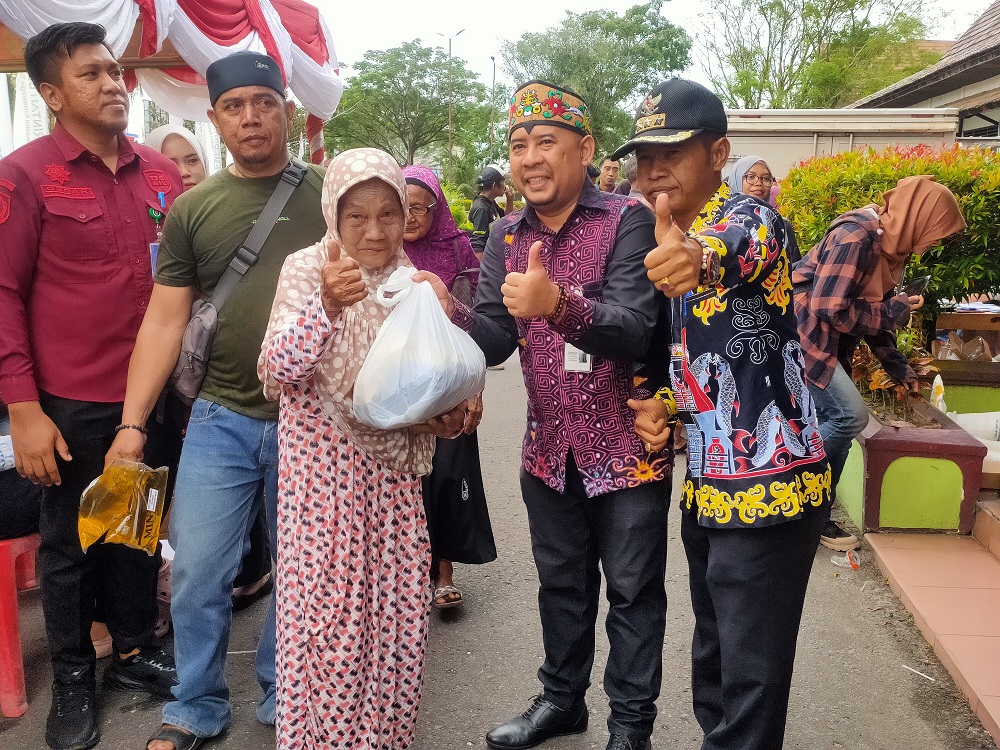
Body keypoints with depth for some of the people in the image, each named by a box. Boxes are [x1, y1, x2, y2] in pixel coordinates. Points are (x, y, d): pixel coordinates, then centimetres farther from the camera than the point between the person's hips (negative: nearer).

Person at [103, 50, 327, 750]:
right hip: (222, 420, 1)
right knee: (197, 576, 6)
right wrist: (133, 423, 0)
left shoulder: (330, 194, 1)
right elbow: (165, 318, 4)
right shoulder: (193, 209, 4)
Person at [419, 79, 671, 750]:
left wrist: (558, 303, -44)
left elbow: (634, 330, -26)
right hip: (549, 448, 5)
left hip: (627, 445, -5)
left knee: (633, 590, 9)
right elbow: (496, 338, -4)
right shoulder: (506, 236, 4)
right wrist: (448, 312, -25)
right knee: (562, 582, 20)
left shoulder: (627, 221, -13)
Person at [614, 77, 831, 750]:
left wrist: (702, 260, -62)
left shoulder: (749, 219, -13)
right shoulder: (667, 245, 11)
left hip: (767, 488, -8)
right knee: (713, 657, 23)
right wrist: (653, 406, -1)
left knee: (751, 677, 1)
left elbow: (740, 249, -39)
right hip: (706, 485, 8)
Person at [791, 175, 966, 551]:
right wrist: (891, 312, -14)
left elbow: (873, 313, 16)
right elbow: (829, 308, -24)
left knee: (834, 422, 6)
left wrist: (898, 367, 13)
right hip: (802, 336, -10)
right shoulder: (856, 237, -21)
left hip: (828, 343, 10)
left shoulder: (890, 245, 10)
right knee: (850, 415, -16)